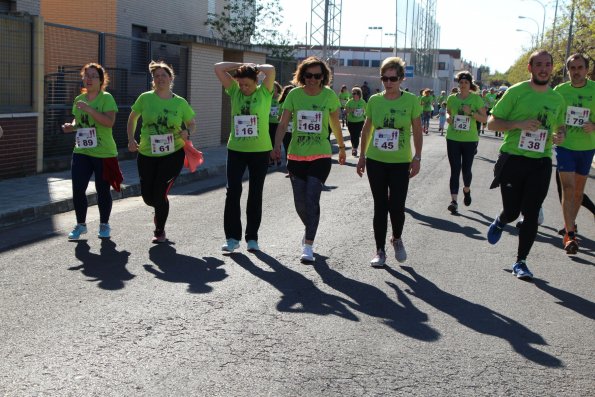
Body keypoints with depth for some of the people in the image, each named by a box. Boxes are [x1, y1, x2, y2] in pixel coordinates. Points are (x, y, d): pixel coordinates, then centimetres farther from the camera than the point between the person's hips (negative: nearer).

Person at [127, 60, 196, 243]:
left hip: (172, 154, -2)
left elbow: (192, 123, 12)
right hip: (147, 154, 2)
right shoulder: (145, 98, -2)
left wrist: (187, 132, -10)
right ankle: (160, 211, 42)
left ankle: (160, 231, 19)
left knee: (159, 194, -5)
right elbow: (132, 119, 11)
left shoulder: (180, 103, -1)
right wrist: (131, 140, 0)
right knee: (147, 196, 4)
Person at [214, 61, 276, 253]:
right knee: (233, 192, -5)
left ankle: (252, 238, 17)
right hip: (236, 149, 2)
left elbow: (271, 69, -19)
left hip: (260, 151, -2)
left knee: (255, 195, 7)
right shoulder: (234, 91, 4)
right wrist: (241, 66, 0)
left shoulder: (264, 92, -3)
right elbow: (218, 68, -1)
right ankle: (232, 237, 3)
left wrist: (254, 67, -3)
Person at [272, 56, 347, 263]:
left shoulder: (329, 95, -2)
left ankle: (308, 245, -6)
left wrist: (342, 147, 18)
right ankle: (310, 229, 39)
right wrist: (277, 146, -15)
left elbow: (335, 125, 10)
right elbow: (283, 123, -2)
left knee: (312, 199, -12)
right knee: (300, 201, 9)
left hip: (320, 156, -2)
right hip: (296, 156, 2)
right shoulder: (294, 94, -1)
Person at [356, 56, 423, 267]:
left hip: (400, 163, -2)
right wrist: (362, 156, 10)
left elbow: (417, 131, 1)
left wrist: (417, 157, -3)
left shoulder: (411, 101, -4)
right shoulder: (374, 101, 2)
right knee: (380, 207, 5)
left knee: (397, 206, -4)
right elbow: (366, 130, 11)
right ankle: (380, 250, 16)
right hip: (376, 161, 2)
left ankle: (397, 239, 26)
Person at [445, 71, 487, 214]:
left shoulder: (476, 98, -3)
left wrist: (471, 112, -17)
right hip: (453, 139, 1)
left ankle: (467, 190, 38)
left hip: (470, 139, -1)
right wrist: (449, 118, -3)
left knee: (466, 169, 7)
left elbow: (484, 118, -2)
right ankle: (454, 200, -8)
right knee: (455, 170, -4)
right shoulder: (452, 98, 4)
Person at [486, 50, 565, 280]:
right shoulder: (516, 92, -4)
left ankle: (521, 262, 13)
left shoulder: (557, 99, 9)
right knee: (511, 211, 1)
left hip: (541, 163, 3)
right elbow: (492, 123, -3)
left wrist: (559, 136, 0)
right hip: (513, 160, -3)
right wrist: (518, 124, -19)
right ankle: (499, 223, 39)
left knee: (531, 214, 1)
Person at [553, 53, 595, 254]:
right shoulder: (559, 90, -4)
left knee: (579, 190, 14)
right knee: (568, 188, -12)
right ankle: (570, 234, -11)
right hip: (564, 145, -2)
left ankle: (570, 224, 35)